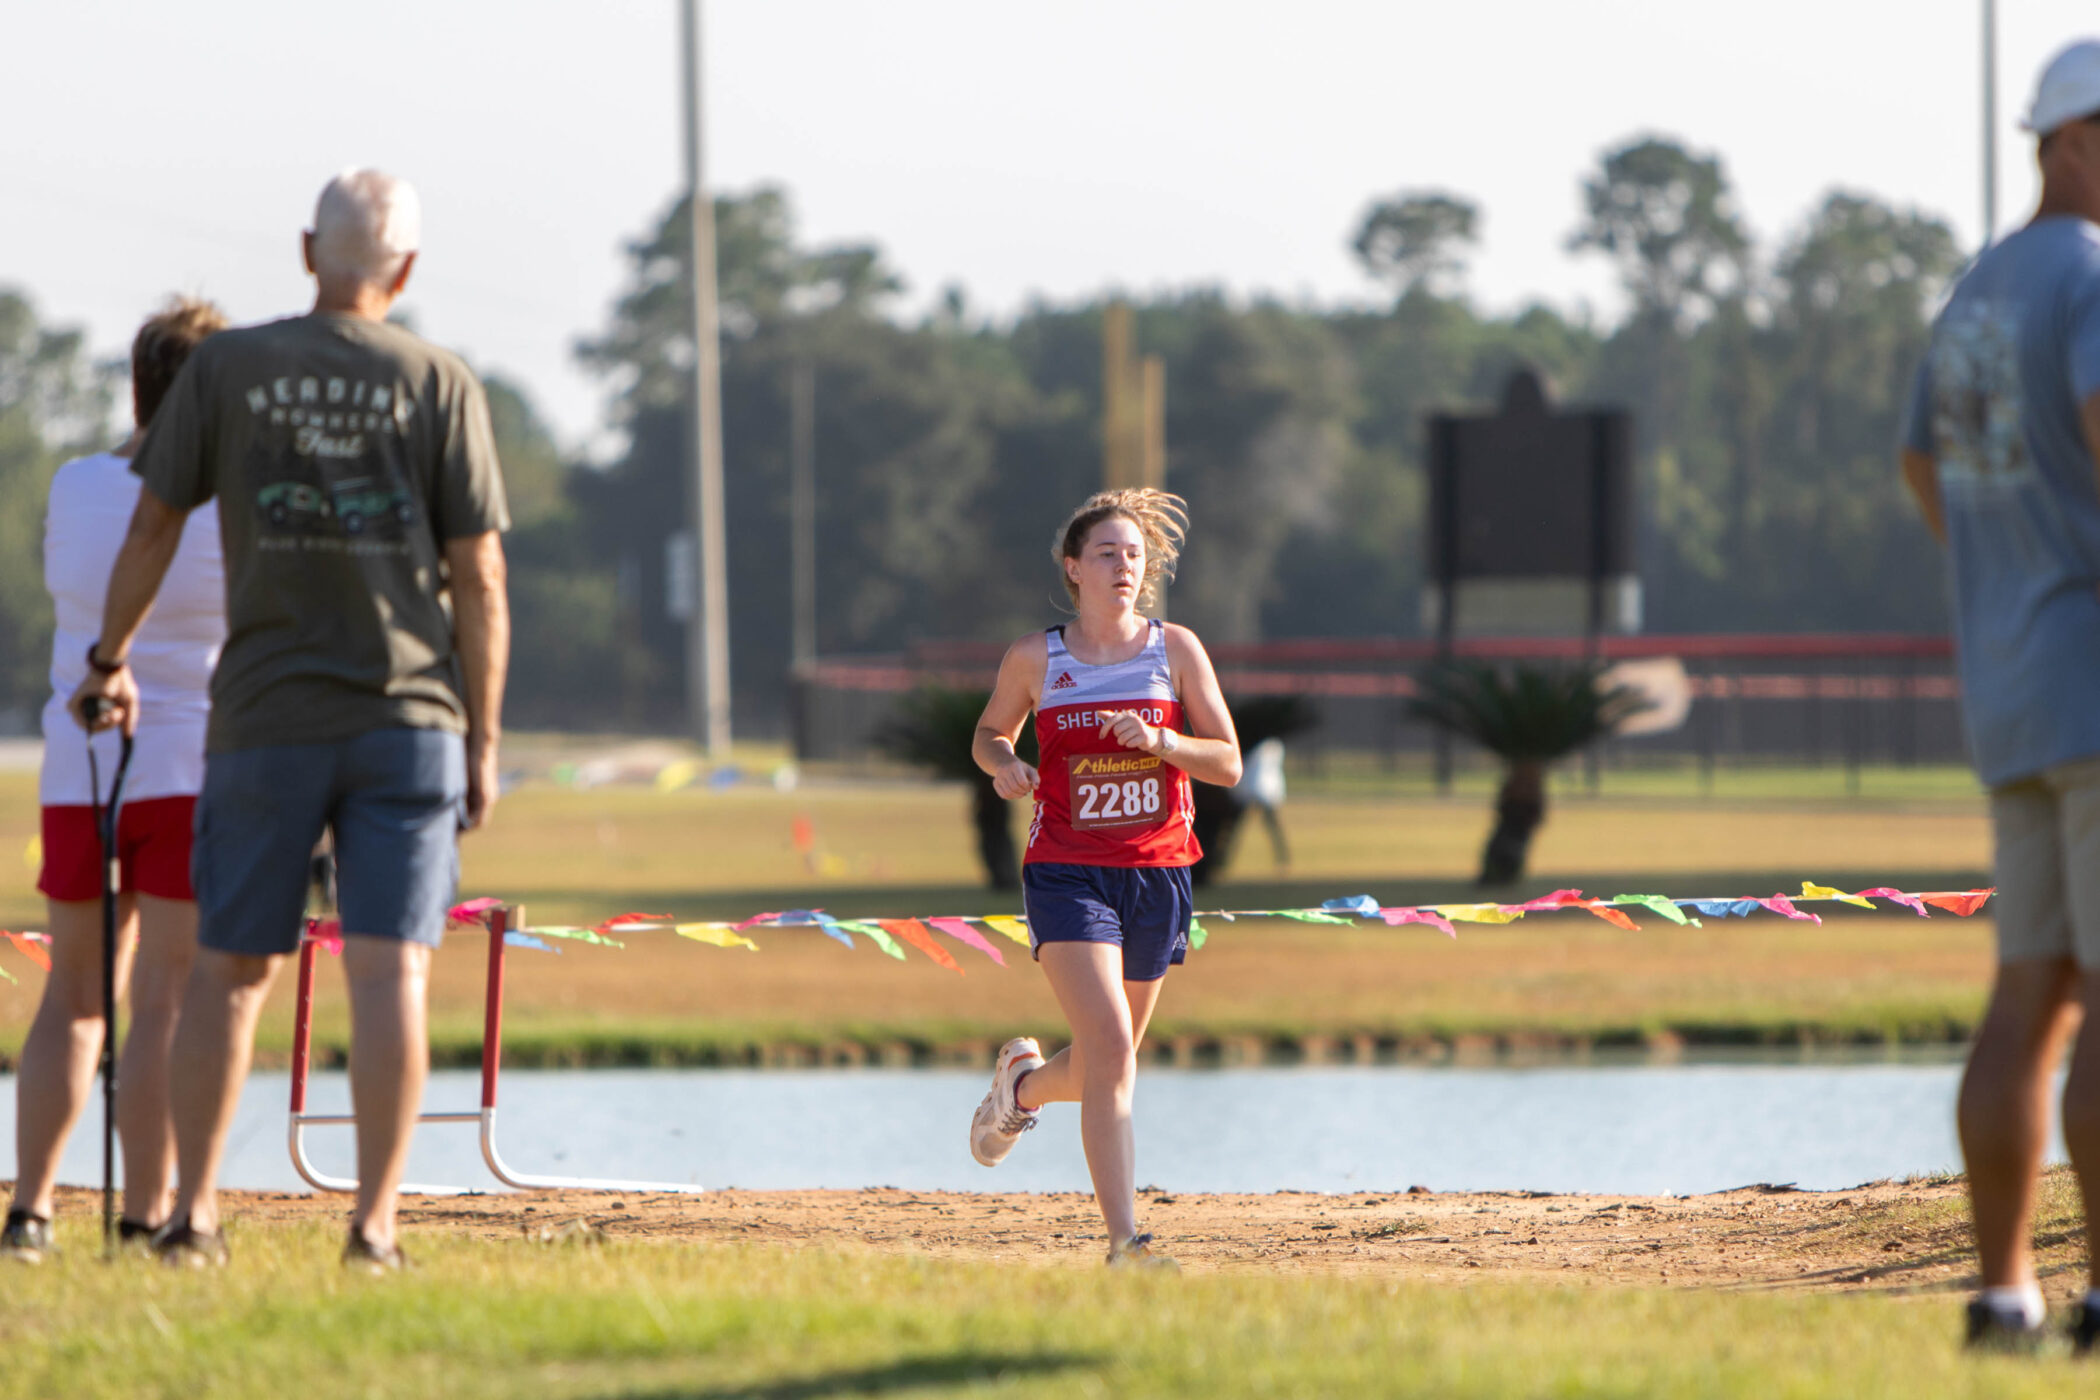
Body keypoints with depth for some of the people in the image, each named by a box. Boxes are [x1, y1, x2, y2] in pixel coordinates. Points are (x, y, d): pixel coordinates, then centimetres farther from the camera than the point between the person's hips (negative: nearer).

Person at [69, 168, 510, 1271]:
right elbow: (478, 578, -3)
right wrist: (483, 738, 3)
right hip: (408, 721, -1)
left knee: (230, 969, 9)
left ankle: (193, 1214, 9)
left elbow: (152, 528, 4)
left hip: (264, 722, 1)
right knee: (390, 971, -3)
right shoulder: (439, 385, -1)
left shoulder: (225, 367, 0)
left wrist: (110, 662, 18)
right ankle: (375, 1223, -8)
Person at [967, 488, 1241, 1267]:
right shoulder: (1035, 659, 1)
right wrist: (1004, 764, -5)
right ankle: (1123, 1239, -20)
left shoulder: (1175, 650, 2)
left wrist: (1159, 740, -18)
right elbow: (989, 735, 18)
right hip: (1067, 874, -3)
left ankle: (1025, 1082, 49)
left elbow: (1228, 764, 1)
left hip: (1157, 874, 3)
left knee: (1107, 1066, 14)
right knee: (1110, 1048, -19)